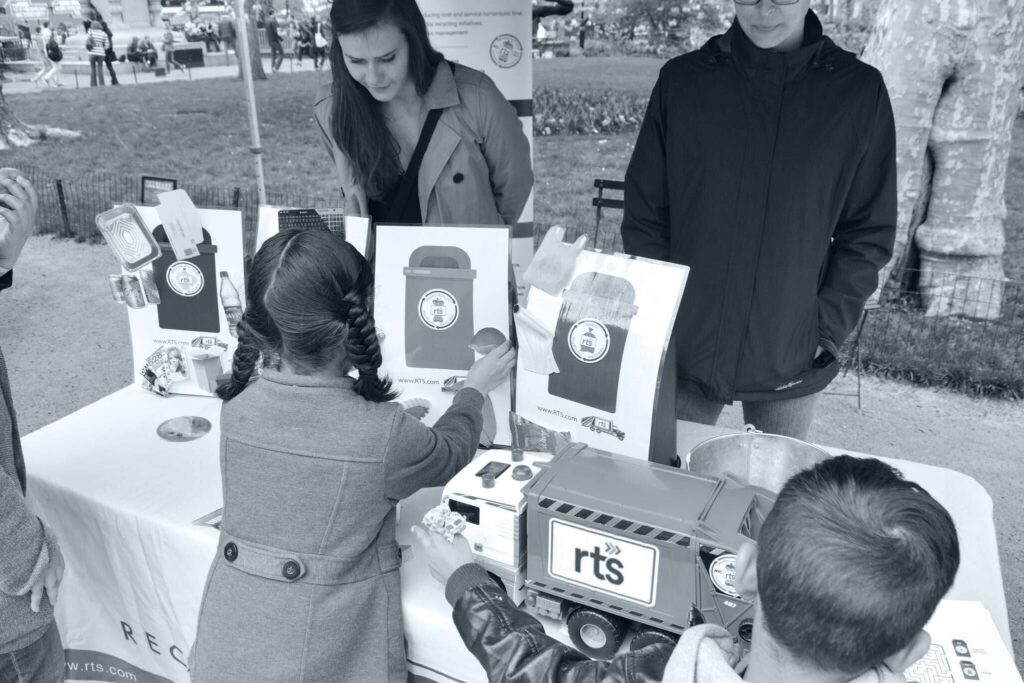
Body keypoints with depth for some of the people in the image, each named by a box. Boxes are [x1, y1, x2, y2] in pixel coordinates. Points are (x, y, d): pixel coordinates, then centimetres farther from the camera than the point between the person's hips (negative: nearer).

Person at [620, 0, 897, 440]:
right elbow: (643, 216, 1)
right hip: (680, 353, 0)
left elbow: (870, 232, 2)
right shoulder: (682, 80, -1)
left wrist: (827, 329, -7)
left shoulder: (859, 90, -1)